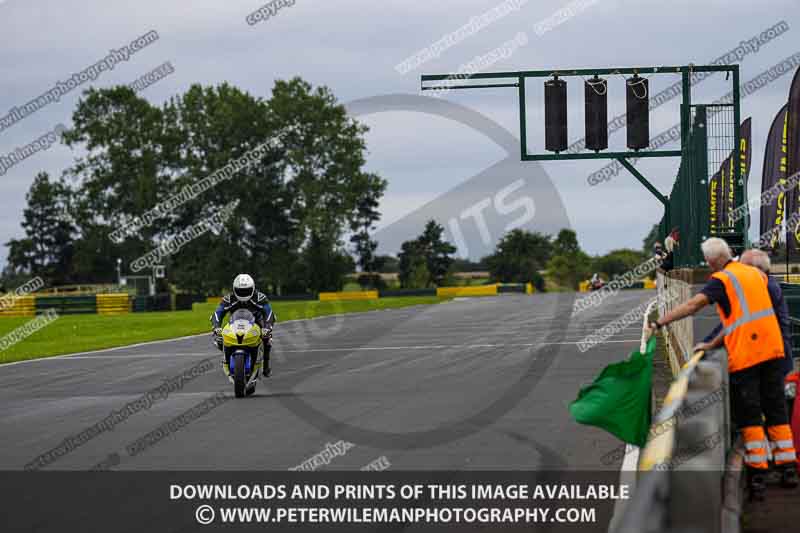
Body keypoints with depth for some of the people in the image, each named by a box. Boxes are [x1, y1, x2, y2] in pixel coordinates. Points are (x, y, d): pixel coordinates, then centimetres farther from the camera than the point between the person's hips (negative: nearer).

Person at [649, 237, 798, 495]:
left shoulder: (721, 280, -6)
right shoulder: (756, 274, 16)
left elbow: (694, 304, -20)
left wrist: (659, 322, -20)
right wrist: (713, 344, 19)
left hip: (745, 355, -6)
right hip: (772, 349, 6)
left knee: (749, 415, 1)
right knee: (776, 409, 12)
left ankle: (757, 473, -2)